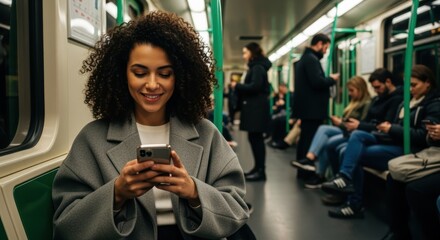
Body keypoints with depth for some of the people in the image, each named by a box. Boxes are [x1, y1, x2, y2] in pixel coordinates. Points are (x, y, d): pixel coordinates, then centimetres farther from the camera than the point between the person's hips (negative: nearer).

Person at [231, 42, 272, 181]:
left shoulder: (258, 68, -11)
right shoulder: (255, 67, 19)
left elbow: (255, 86, -22)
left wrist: (237, 86, -12)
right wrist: (238, 87, 6)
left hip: (257, 108, -10)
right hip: (254, 108, 10)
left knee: (256, 138, -9)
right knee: (254, 138, 10)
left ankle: (261, 171, -5)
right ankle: (258, 168, 16)